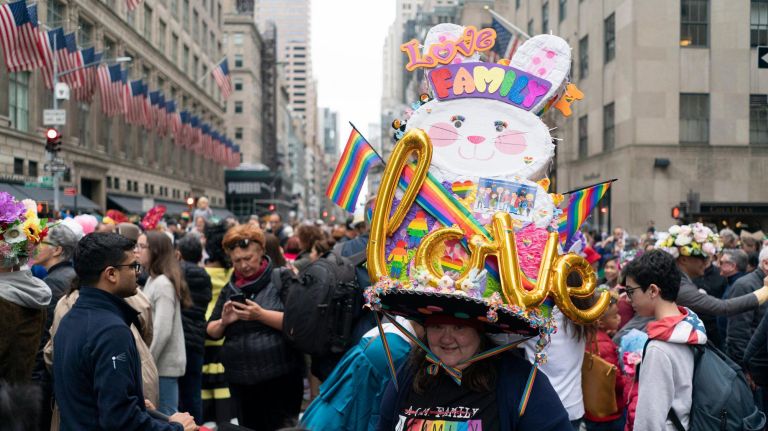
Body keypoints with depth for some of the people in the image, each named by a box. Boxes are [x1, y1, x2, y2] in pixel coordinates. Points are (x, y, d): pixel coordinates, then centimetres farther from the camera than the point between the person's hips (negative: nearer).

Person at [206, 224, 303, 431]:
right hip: (240, 380, 5)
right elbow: (212, 332, 13)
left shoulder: (282, 279, -2)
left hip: (279, 378, -5)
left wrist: (261, 315, -22)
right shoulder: (230, 288, 13)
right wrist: (223, 322, -9)